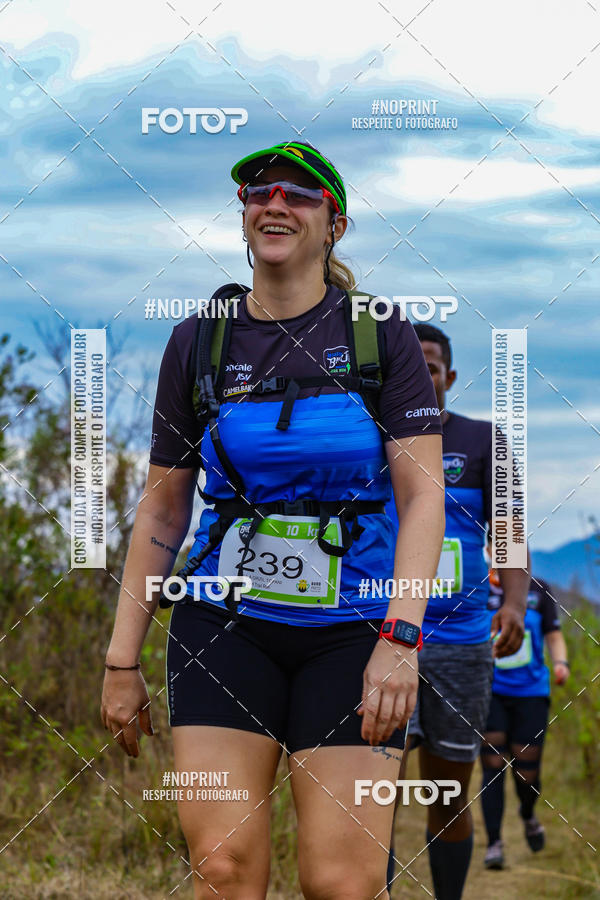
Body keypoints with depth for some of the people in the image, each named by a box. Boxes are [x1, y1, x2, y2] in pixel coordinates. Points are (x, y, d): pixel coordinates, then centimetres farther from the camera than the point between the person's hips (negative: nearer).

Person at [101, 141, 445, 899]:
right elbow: (163, 505, 11)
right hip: (225, 623, 2)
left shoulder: (381, 333, 1)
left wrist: (401, 638, -19)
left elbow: (424, 493, -5)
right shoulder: (198, 340, 7)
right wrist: (122, 658, 7)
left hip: (351, 627, -1)